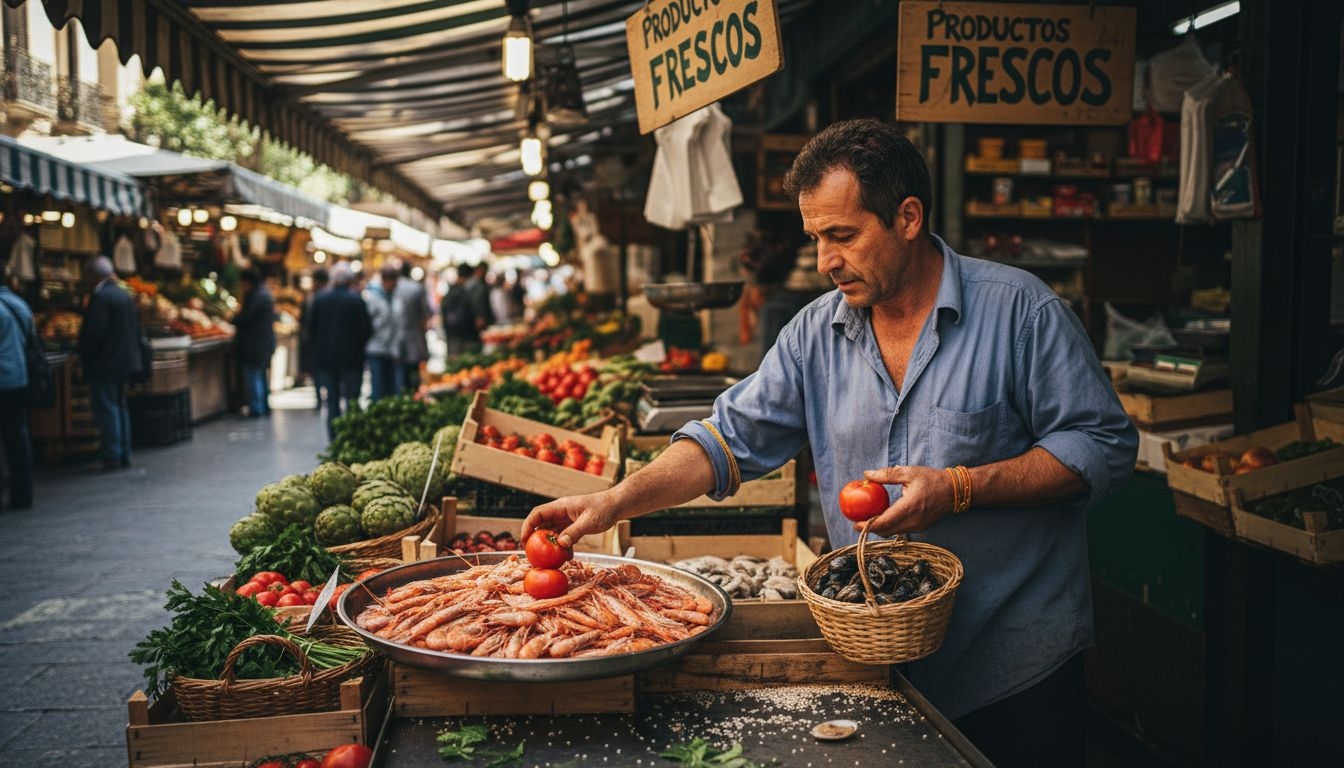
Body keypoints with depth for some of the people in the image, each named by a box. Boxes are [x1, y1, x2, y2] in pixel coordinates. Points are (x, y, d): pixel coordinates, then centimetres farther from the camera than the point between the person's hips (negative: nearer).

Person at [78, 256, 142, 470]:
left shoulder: (99, 296, -16)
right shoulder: (125, 295, 11)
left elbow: (93, 331, -20)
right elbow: (135, 328, 15)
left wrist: (84, 355, -6)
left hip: (103, 363, -9)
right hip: (124, 361, 9)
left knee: (105, 408, -4)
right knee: (119, 406, 15)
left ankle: (110, 456, -4)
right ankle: (124, 454, 18)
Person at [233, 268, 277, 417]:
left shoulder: (256, 295, -17)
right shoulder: (266, 293, 14)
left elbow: (245, 318, -19)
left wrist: (233, 319, 2)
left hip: (254, 342, -10)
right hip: (267, 341, 10)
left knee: (252, 375, -4)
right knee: (261, 375, 17)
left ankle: (256, 408, -3)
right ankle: (265, 406, 22)